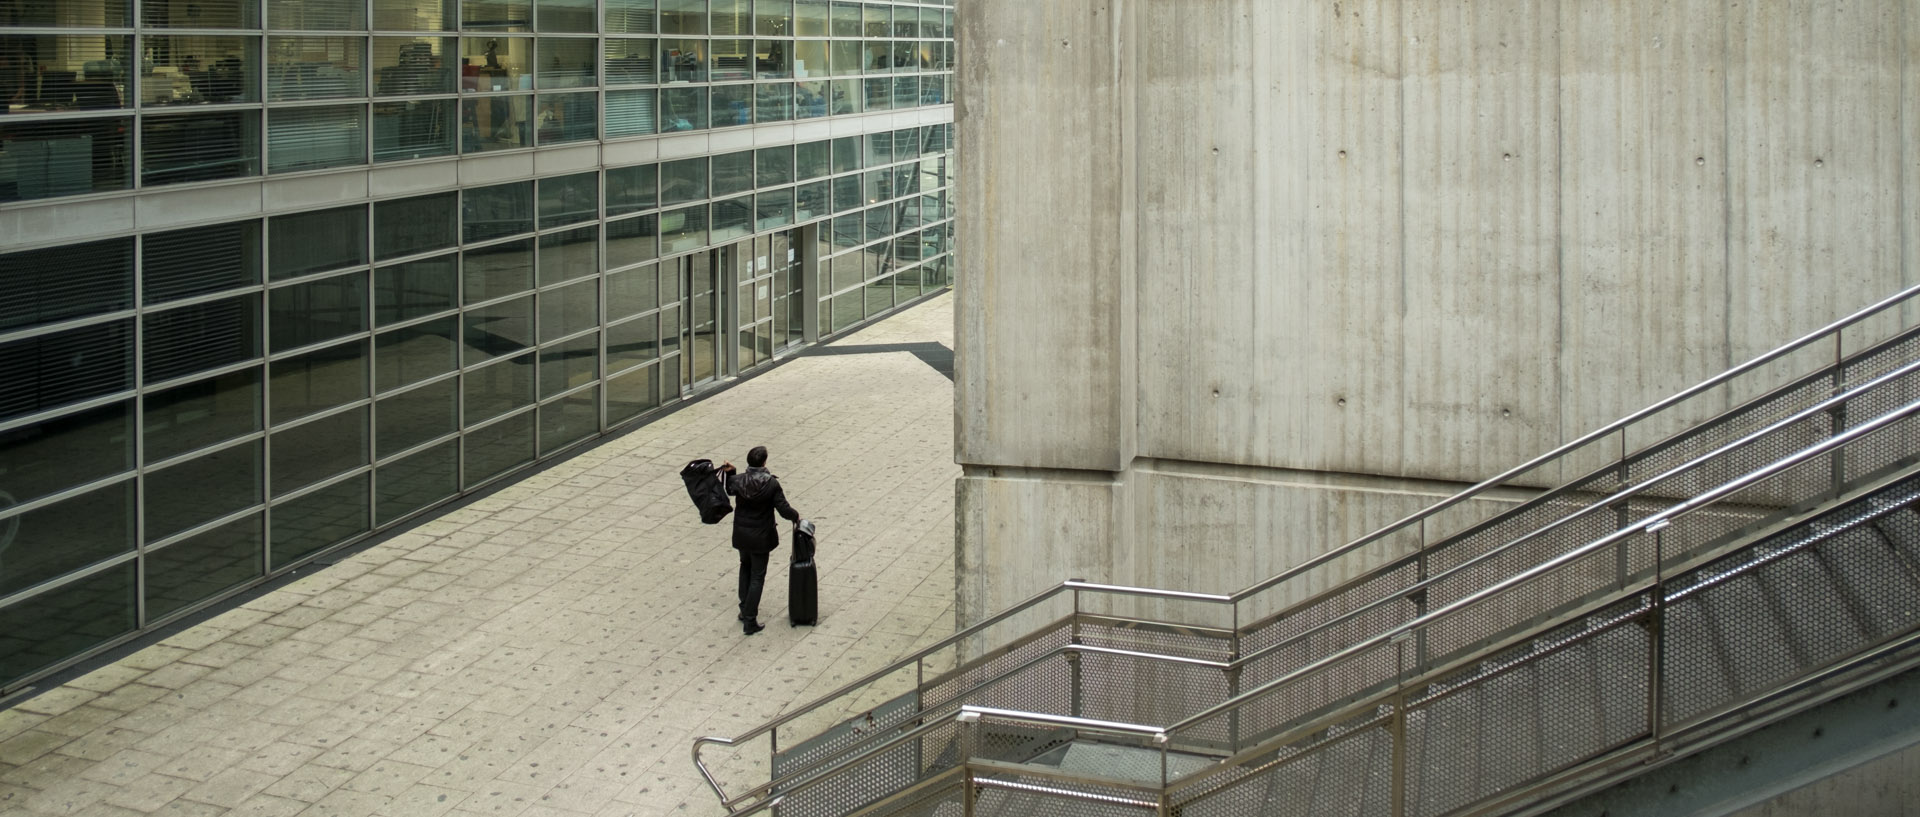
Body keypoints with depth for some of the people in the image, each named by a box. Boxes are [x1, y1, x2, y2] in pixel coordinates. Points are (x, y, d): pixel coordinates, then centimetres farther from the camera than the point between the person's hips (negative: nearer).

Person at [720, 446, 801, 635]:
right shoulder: (771, 484, -21)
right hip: (761, 537, -4)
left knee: (745, 567, 29)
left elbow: (730, 490, 13)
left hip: (741, 534, 4)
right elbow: (784, 510, -17)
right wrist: (796, 516, 2)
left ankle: (744, 609, 35)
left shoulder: (738, 480, -12)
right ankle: (750, 621, 5)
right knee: (757, 577, 7)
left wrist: (729, 473, 6)